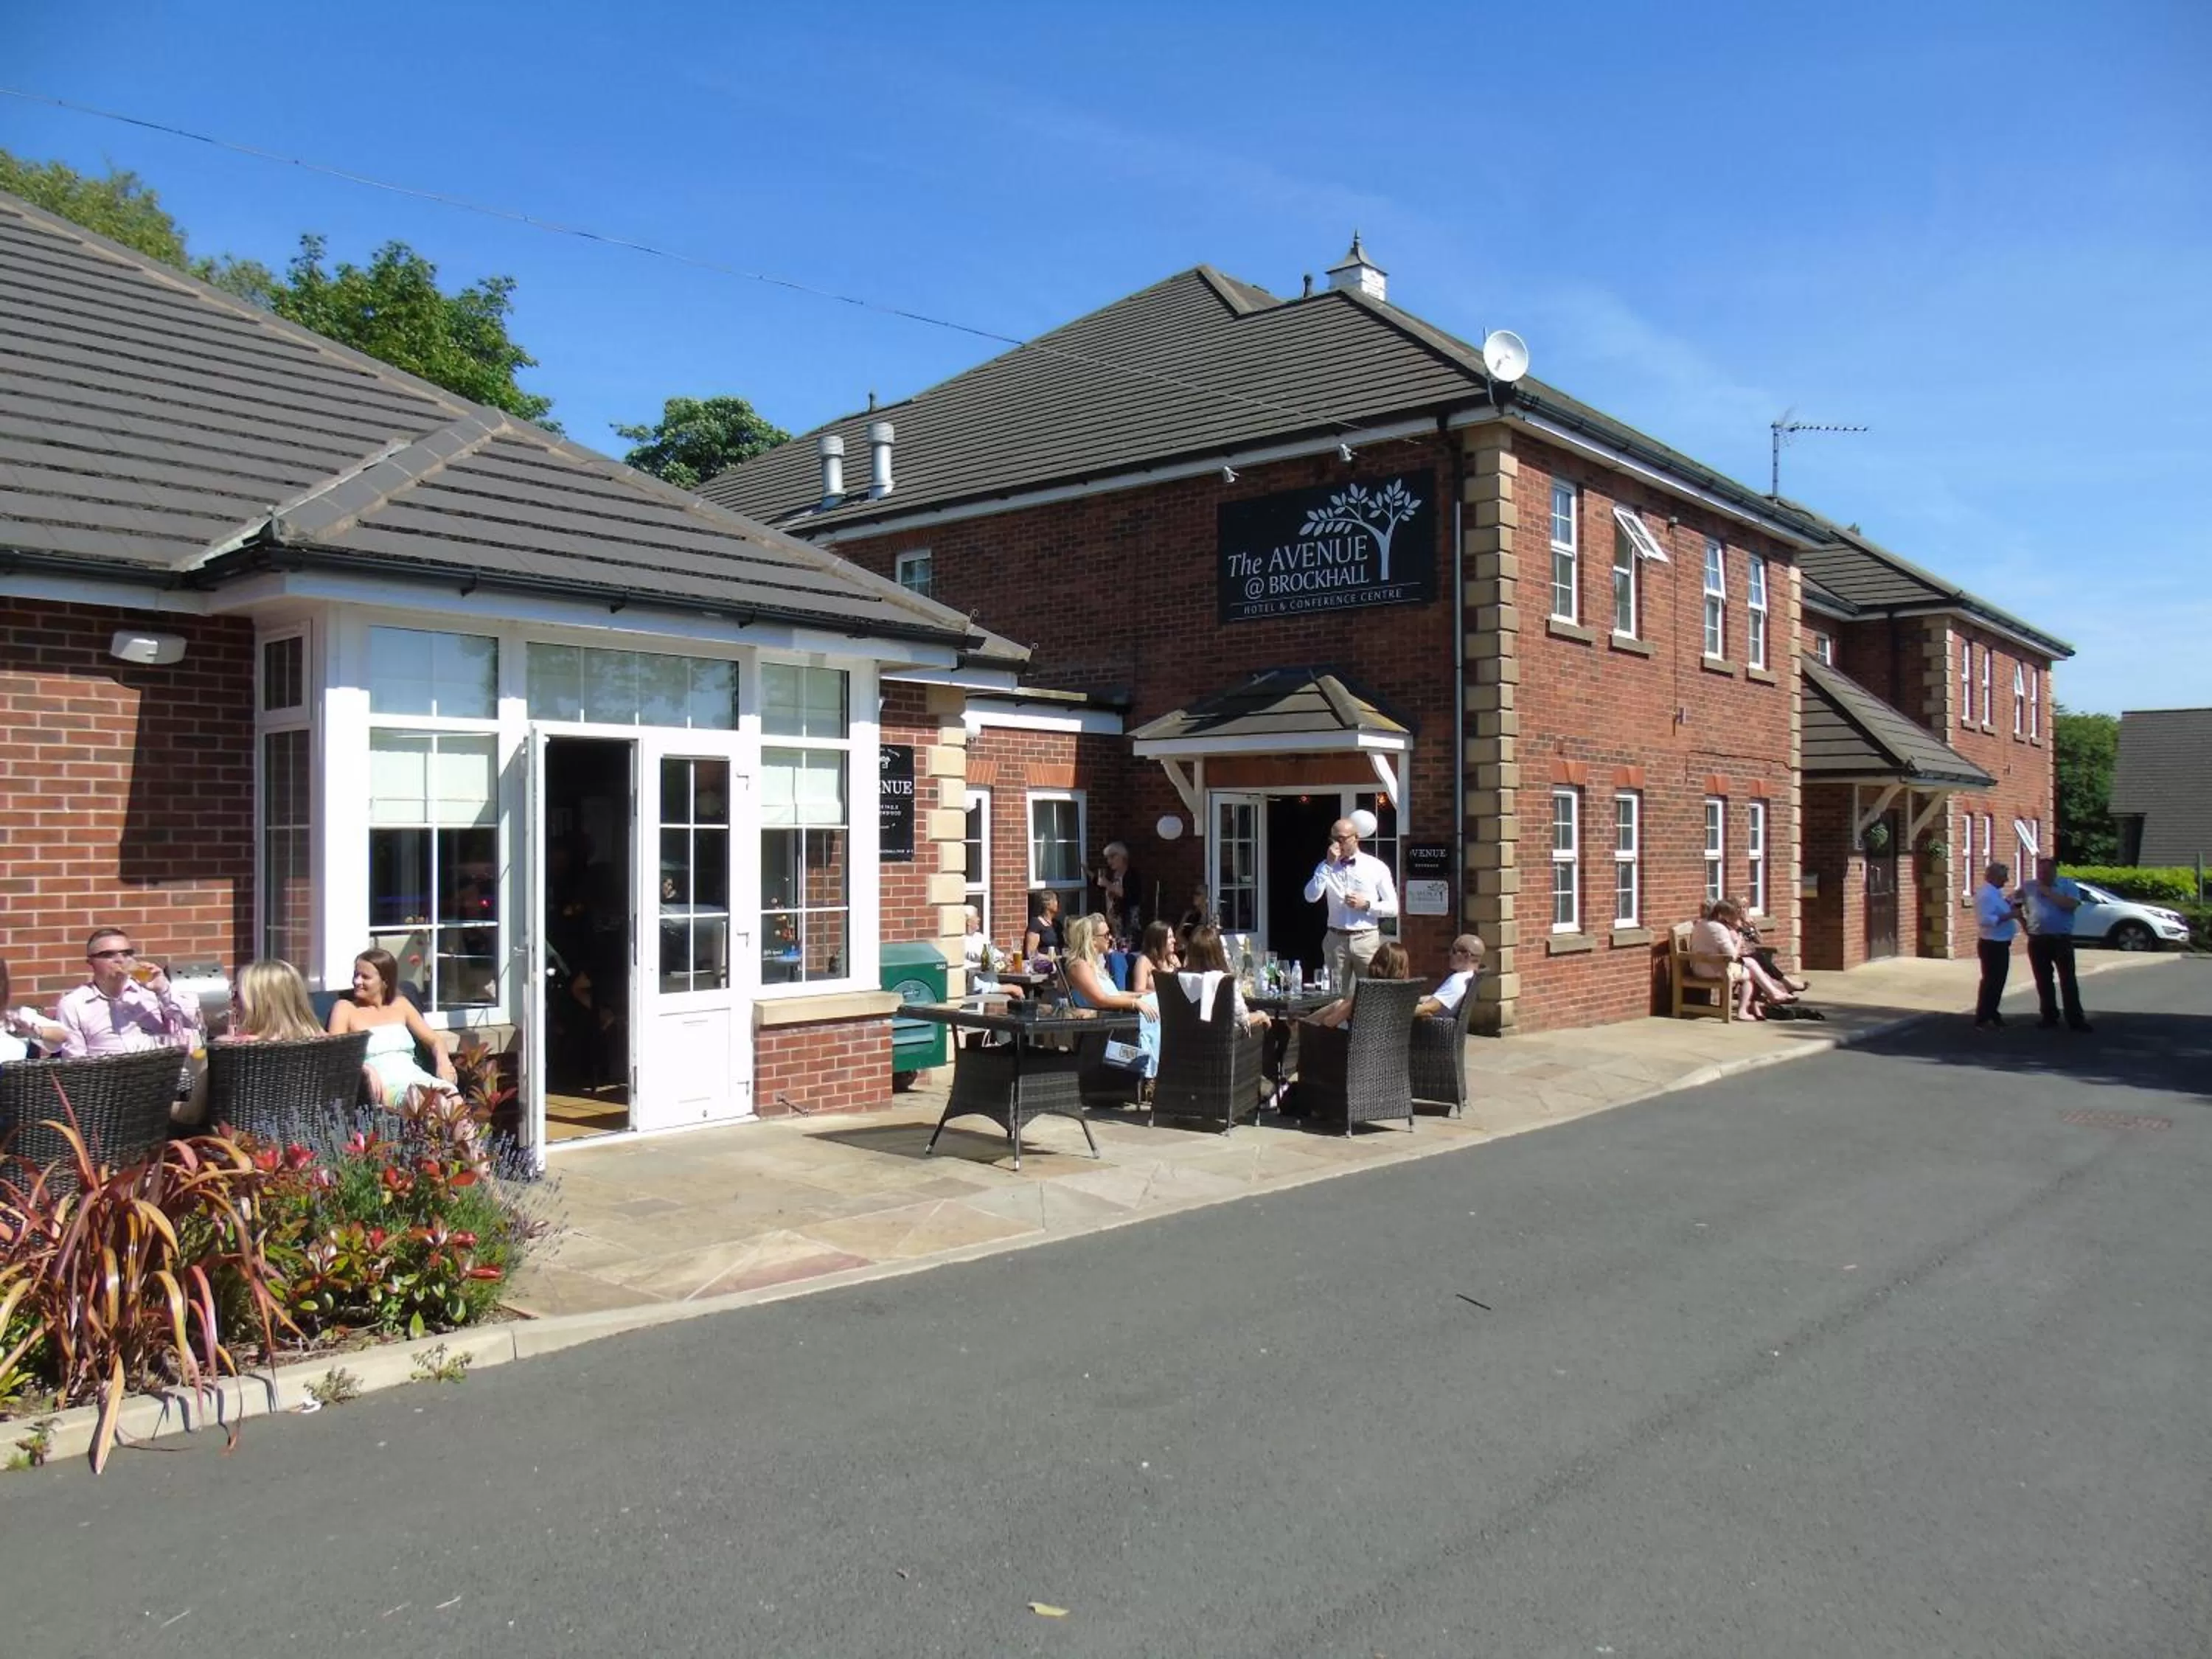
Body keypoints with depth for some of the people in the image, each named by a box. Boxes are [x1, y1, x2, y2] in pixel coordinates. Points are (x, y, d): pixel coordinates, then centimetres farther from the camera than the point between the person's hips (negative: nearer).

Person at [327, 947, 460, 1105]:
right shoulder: (345, 1009, 12)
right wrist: (365, 1068, -22)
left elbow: (434, 1040, 19)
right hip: (383, 1086, -3)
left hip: (417, 1078, 3)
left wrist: (443, 1061, -4)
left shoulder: (400, 1004, 21)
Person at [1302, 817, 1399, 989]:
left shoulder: (1377, 867, 2)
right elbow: (1311, 897, -8)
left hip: (1367, 939, -2)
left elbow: (1393, 907, 4)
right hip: (1335, 939, 2)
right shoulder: (1326, 867, 9)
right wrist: (1328, 864, -12)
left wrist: (1366, 904, -12)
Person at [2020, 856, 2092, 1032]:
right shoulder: (2029, 886, 7)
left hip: (2061, 939, -3)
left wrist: (2049, 892, -15)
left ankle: (2076, 1020, -1)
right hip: (2037, 940, 3)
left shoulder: (2067, 884, -2)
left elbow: (2072, 904, -17)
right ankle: (2049, 1016, 18)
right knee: (2043, 981, 8)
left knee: (2068, 980, -3)